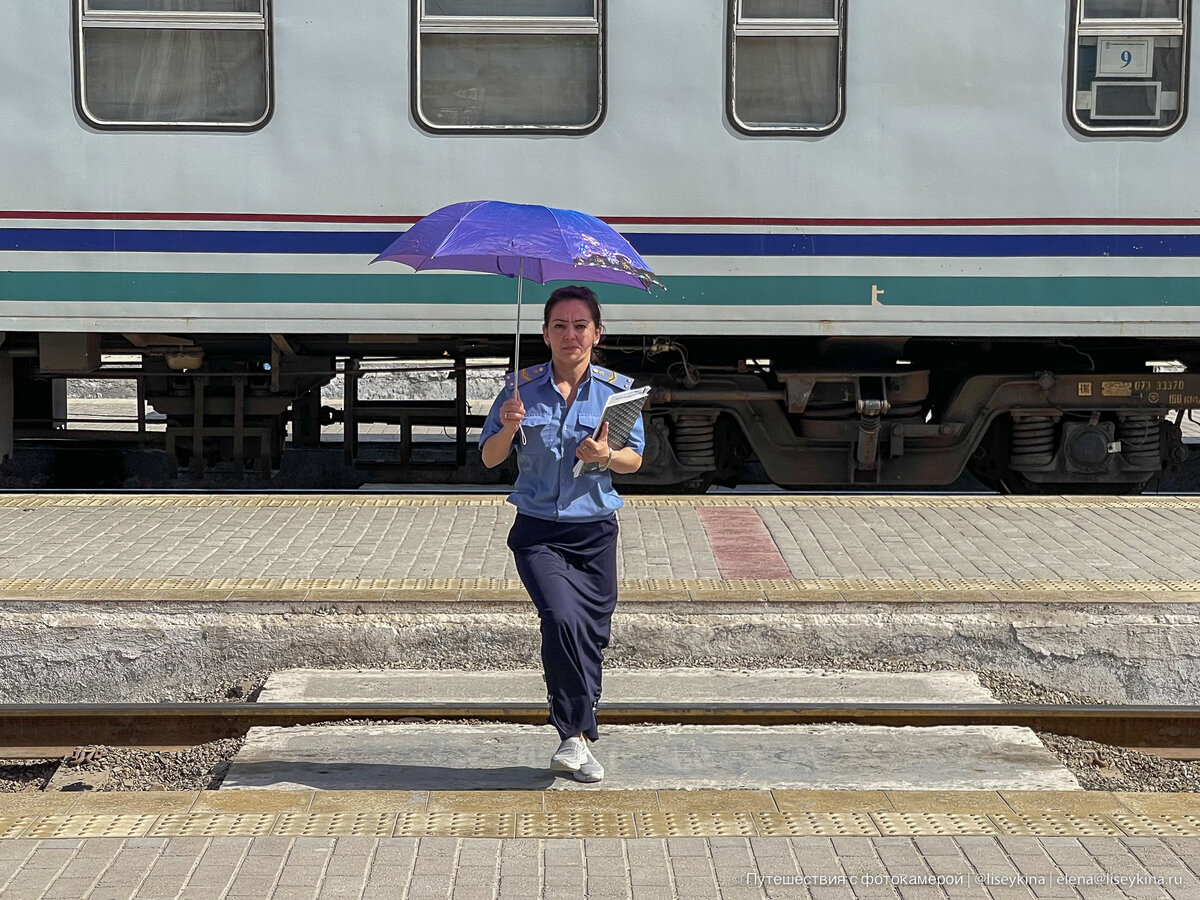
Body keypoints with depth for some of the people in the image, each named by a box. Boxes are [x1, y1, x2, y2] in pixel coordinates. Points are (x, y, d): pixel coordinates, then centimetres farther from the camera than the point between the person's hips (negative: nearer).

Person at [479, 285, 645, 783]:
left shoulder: (617, 390, 2)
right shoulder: (522, 387, 1)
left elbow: (635, 457, 7)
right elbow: (489, 458, 4)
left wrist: (607, 457, -14)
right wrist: (508, 428, -17)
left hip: (596, 531, 2)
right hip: (538, 531, -2)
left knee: (593, 633, 5)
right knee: (562, 617, -22)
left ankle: (577, 735, 24)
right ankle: (577, 736, -12)